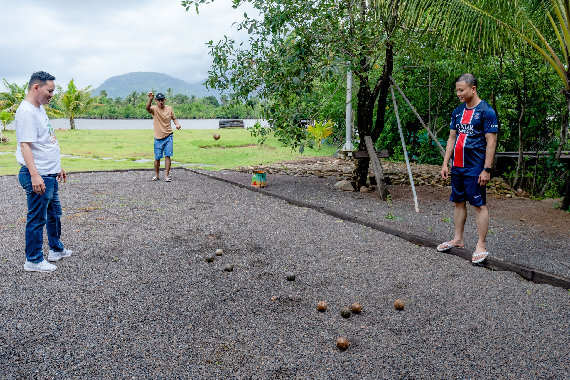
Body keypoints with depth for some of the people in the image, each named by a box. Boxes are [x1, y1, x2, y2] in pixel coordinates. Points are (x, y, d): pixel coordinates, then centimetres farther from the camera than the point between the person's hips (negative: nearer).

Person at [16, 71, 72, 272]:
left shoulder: (40, 108, 15)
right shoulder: (26, 111, -16)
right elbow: (25, 145, -22)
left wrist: (58, 167, 25)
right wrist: (35, 175, -29)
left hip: (49, 175, 10)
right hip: (38, 176, -10)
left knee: (54, 213, 21)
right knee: (37, 219, 0)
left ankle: (56, 249, 37)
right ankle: (33, 261, 12)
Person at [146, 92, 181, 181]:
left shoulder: (169, 108, 2)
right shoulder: (154, 109, -8)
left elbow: (174, 118, 17)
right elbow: (147, 108, -31)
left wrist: (177, 124, -4)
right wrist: (150, 99, -49)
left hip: (168, 137, 1)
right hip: (158, 138, -1)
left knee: (167, 156, -4)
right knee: (157, 157, 6)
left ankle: (167, 175, 0)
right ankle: (156, 175, 24)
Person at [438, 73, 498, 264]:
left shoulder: (486, 111, -8)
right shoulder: (457, 112, 12)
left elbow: (491, 142, -11)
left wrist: (486, 169, -15)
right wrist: (445, 163, 10)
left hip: (475, 168, -7)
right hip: (457, 167, 7)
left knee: (479, 205, -2)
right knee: (458, 202, 13)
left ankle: (481, 246, 5)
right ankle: (458, 239, 25)